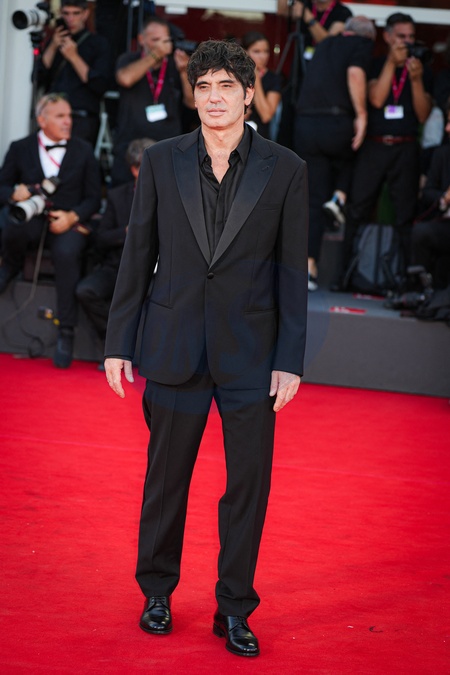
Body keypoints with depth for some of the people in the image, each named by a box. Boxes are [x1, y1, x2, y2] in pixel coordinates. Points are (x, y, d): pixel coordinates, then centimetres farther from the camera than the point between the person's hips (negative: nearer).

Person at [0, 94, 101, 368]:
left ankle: (66, 332, -29)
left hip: (69, 222, 0)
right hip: (33, 220, 0)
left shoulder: (83, 151, 11)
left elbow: (93, 198, 7)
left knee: (67, 253, -36)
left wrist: (72, 217, -12)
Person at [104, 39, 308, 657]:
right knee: (166, 477, 10)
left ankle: (235, 610, 16)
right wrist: (118, 344, 3)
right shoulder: (161, 162, 2)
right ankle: (157, 590, 28)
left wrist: (290, 361, -4)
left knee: (248, 484, 3)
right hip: (174, 346, 1)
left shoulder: (285, 170, -1)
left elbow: (292, 272, -1)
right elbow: (138, 257, 5)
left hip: (250, 352, -1)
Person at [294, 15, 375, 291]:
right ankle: (340, 196, 3)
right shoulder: (363, 45, 5)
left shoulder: (325, 45, 25)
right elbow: (355, 73, -14)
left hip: (305, 124, 5)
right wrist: (361, 115, -13)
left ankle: (310, 267, 2)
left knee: (315, 201, 9)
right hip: (337, 122, -5)